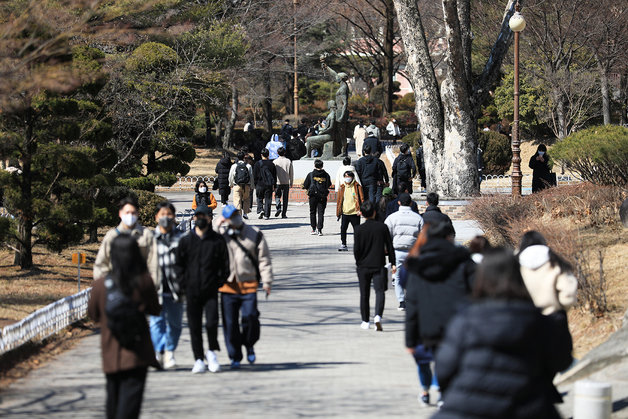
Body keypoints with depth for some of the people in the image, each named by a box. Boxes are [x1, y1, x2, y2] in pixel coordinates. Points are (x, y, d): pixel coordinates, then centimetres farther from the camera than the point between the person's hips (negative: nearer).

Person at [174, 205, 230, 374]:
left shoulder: (218, 240, 2)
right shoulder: (186, 241, 5)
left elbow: (225, 264, 6)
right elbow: (179, 264, 10)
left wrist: (219, 282, -2)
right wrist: (184, 282, 0)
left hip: (211, 290, -2)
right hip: (192, 291, 2)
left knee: (212, 323, -13)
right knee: (194, 326, 3)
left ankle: (211, 352, 12)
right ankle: (198, 359, 12)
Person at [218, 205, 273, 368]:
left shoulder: (255, 234, 4)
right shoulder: (221, 235, 4)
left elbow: (264, 259, 5)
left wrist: (267, 281, -2)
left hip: (249, 285, -1)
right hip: (228, 286, 1)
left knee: (250, 317, -11)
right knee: (230, 323, 1)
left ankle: (249, 344, 19)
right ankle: (235, 357, 13)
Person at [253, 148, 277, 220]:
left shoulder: (257, 164, -2)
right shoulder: (271, 164, 2)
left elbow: (255, 176, 0)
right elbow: (275, 176, 6)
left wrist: (255, 185, 8)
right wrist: (274, 185, 13)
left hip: (260, 184, -1)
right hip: (269, 185, 1)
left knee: (259, 199, 13)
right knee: (268, 200, 4)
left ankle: (260, 210, -9)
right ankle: (266, 214, 1)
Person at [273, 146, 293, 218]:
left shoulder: (275, 162, -4)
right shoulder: (288, 161, -1)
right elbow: (291, 173, 3)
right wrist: (291, 183, 14)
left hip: (277, 182, -1)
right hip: (286, 182, 1)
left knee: (277, 196, 13)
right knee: (285, 198, 7)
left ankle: (278, 207, -13)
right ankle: (284, 214, 5)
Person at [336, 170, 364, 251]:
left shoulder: (357, 187, -3)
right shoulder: (342, 187, 8)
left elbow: (362, 199, -5)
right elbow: (339, 200, 12)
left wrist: (360, 210, -14)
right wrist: (338, 212, 9)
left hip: (354, 213, -4)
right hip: (345, 212, 4)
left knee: (356, 229, 2)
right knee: (343, 229, 3)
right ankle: (343, 245, 12)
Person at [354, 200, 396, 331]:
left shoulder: (359, 229, -7)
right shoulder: (382, 227, -4)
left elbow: (356, 249, -6)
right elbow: (390, 247, 0)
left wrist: (358, 262, 10)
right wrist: (393, 263, 9)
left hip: (363, 265, 0)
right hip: (379, 265, 0)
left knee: (364, 294, 12)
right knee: (380, 291, -3)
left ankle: (365, 321, 20)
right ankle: (378, 316, -26)